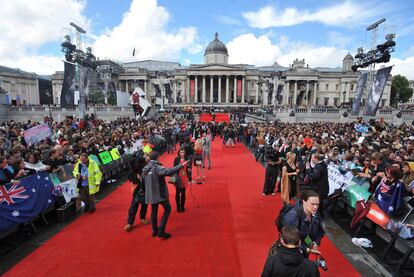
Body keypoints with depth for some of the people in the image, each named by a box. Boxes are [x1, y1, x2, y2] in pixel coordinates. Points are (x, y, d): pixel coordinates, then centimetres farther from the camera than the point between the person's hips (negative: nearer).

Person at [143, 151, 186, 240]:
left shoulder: (145, 168, 5)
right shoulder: (157, 168, -19)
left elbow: (144, 180, 15)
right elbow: (168, 171, -33)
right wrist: (181, 165, -29)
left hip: (151, 194, 7)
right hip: (160, 193, -7)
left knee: (154, 211, 20)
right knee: (167, 209, 8)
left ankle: (155, 230, 29)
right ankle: (161, 231, 2)